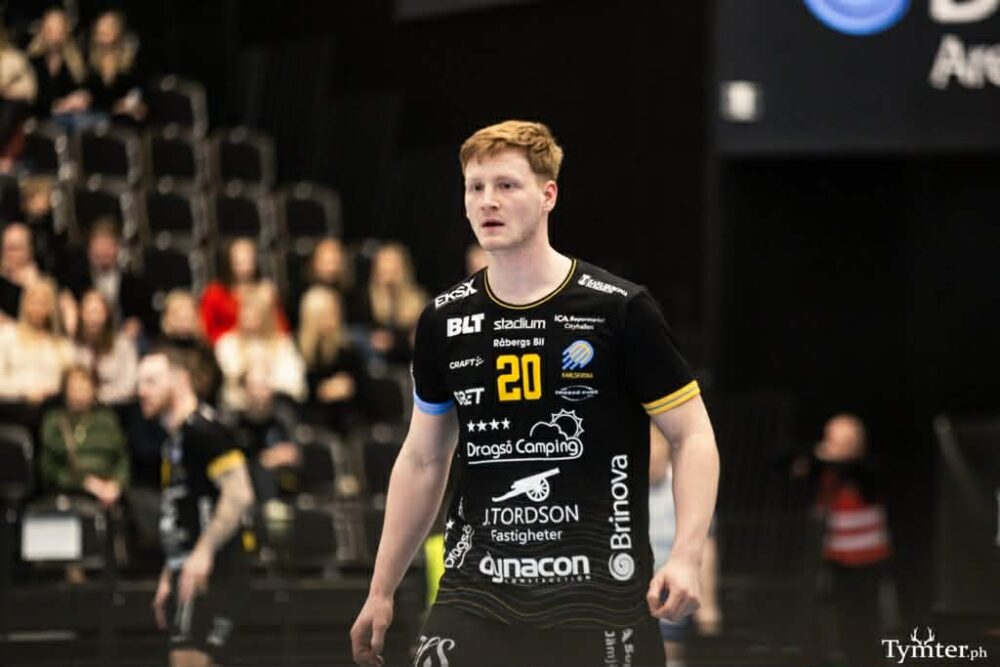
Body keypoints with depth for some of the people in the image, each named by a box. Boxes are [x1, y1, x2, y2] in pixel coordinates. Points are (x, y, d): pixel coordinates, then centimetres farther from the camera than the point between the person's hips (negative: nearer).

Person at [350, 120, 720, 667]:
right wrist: (381, 590, 18)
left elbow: (692, 437, -1)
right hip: (475, 593, 3)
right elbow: (422, 461, 18)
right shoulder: (444, 321, 8)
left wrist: (686, 558, -14)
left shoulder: (618, 310, -5)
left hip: (597, 592, -3)